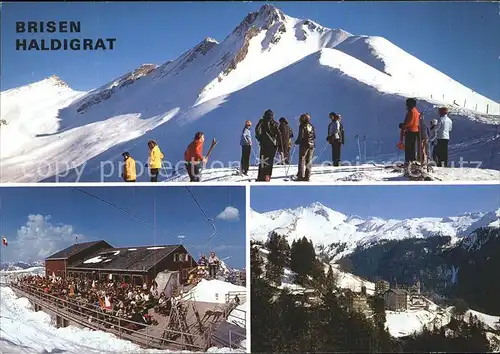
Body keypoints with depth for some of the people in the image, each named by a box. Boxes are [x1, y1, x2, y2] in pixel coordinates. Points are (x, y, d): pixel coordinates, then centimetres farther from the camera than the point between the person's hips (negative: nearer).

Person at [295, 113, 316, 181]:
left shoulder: (302, 126, -7)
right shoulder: (311, 126, 10)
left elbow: (301, 136, -13)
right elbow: (314, 136, 12)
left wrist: (297, 142, 1)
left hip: (304, 145, -6)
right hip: (311, 145, 6)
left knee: (302, 160, -1)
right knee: (309, 161, 8)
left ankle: (301, 176, -7)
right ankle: (307, 176, 7)